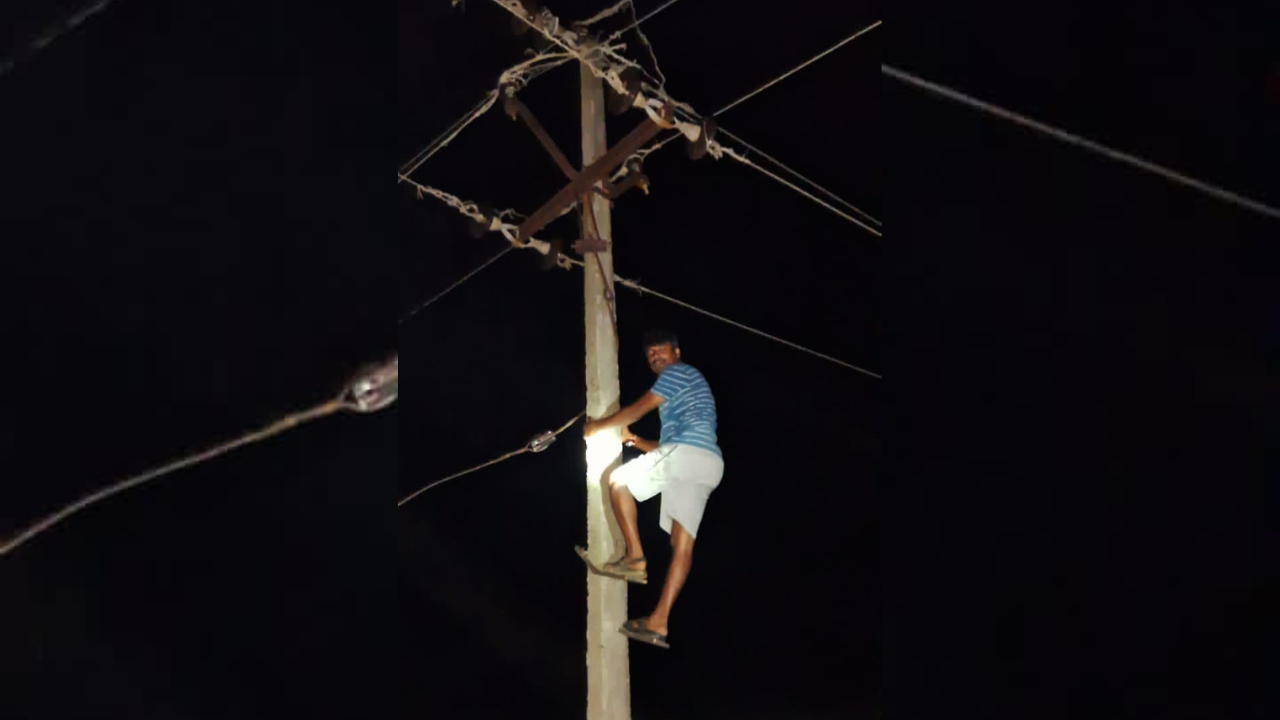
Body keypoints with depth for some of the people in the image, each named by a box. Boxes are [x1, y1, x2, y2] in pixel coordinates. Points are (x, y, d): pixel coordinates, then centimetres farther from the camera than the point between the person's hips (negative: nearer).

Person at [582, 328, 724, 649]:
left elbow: (638, 410, 4)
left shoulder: (679, 372, 9)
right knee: (682, 544, -3)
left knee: (619, 480, 6)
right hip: (708, 467, 9)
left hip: (686, 454, -9)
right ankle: (659, 622, -11)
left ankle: (635, 557, -5)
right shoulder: (687, 386, 37)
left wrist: (597, 426, 15)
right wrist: (634, 439, 37)